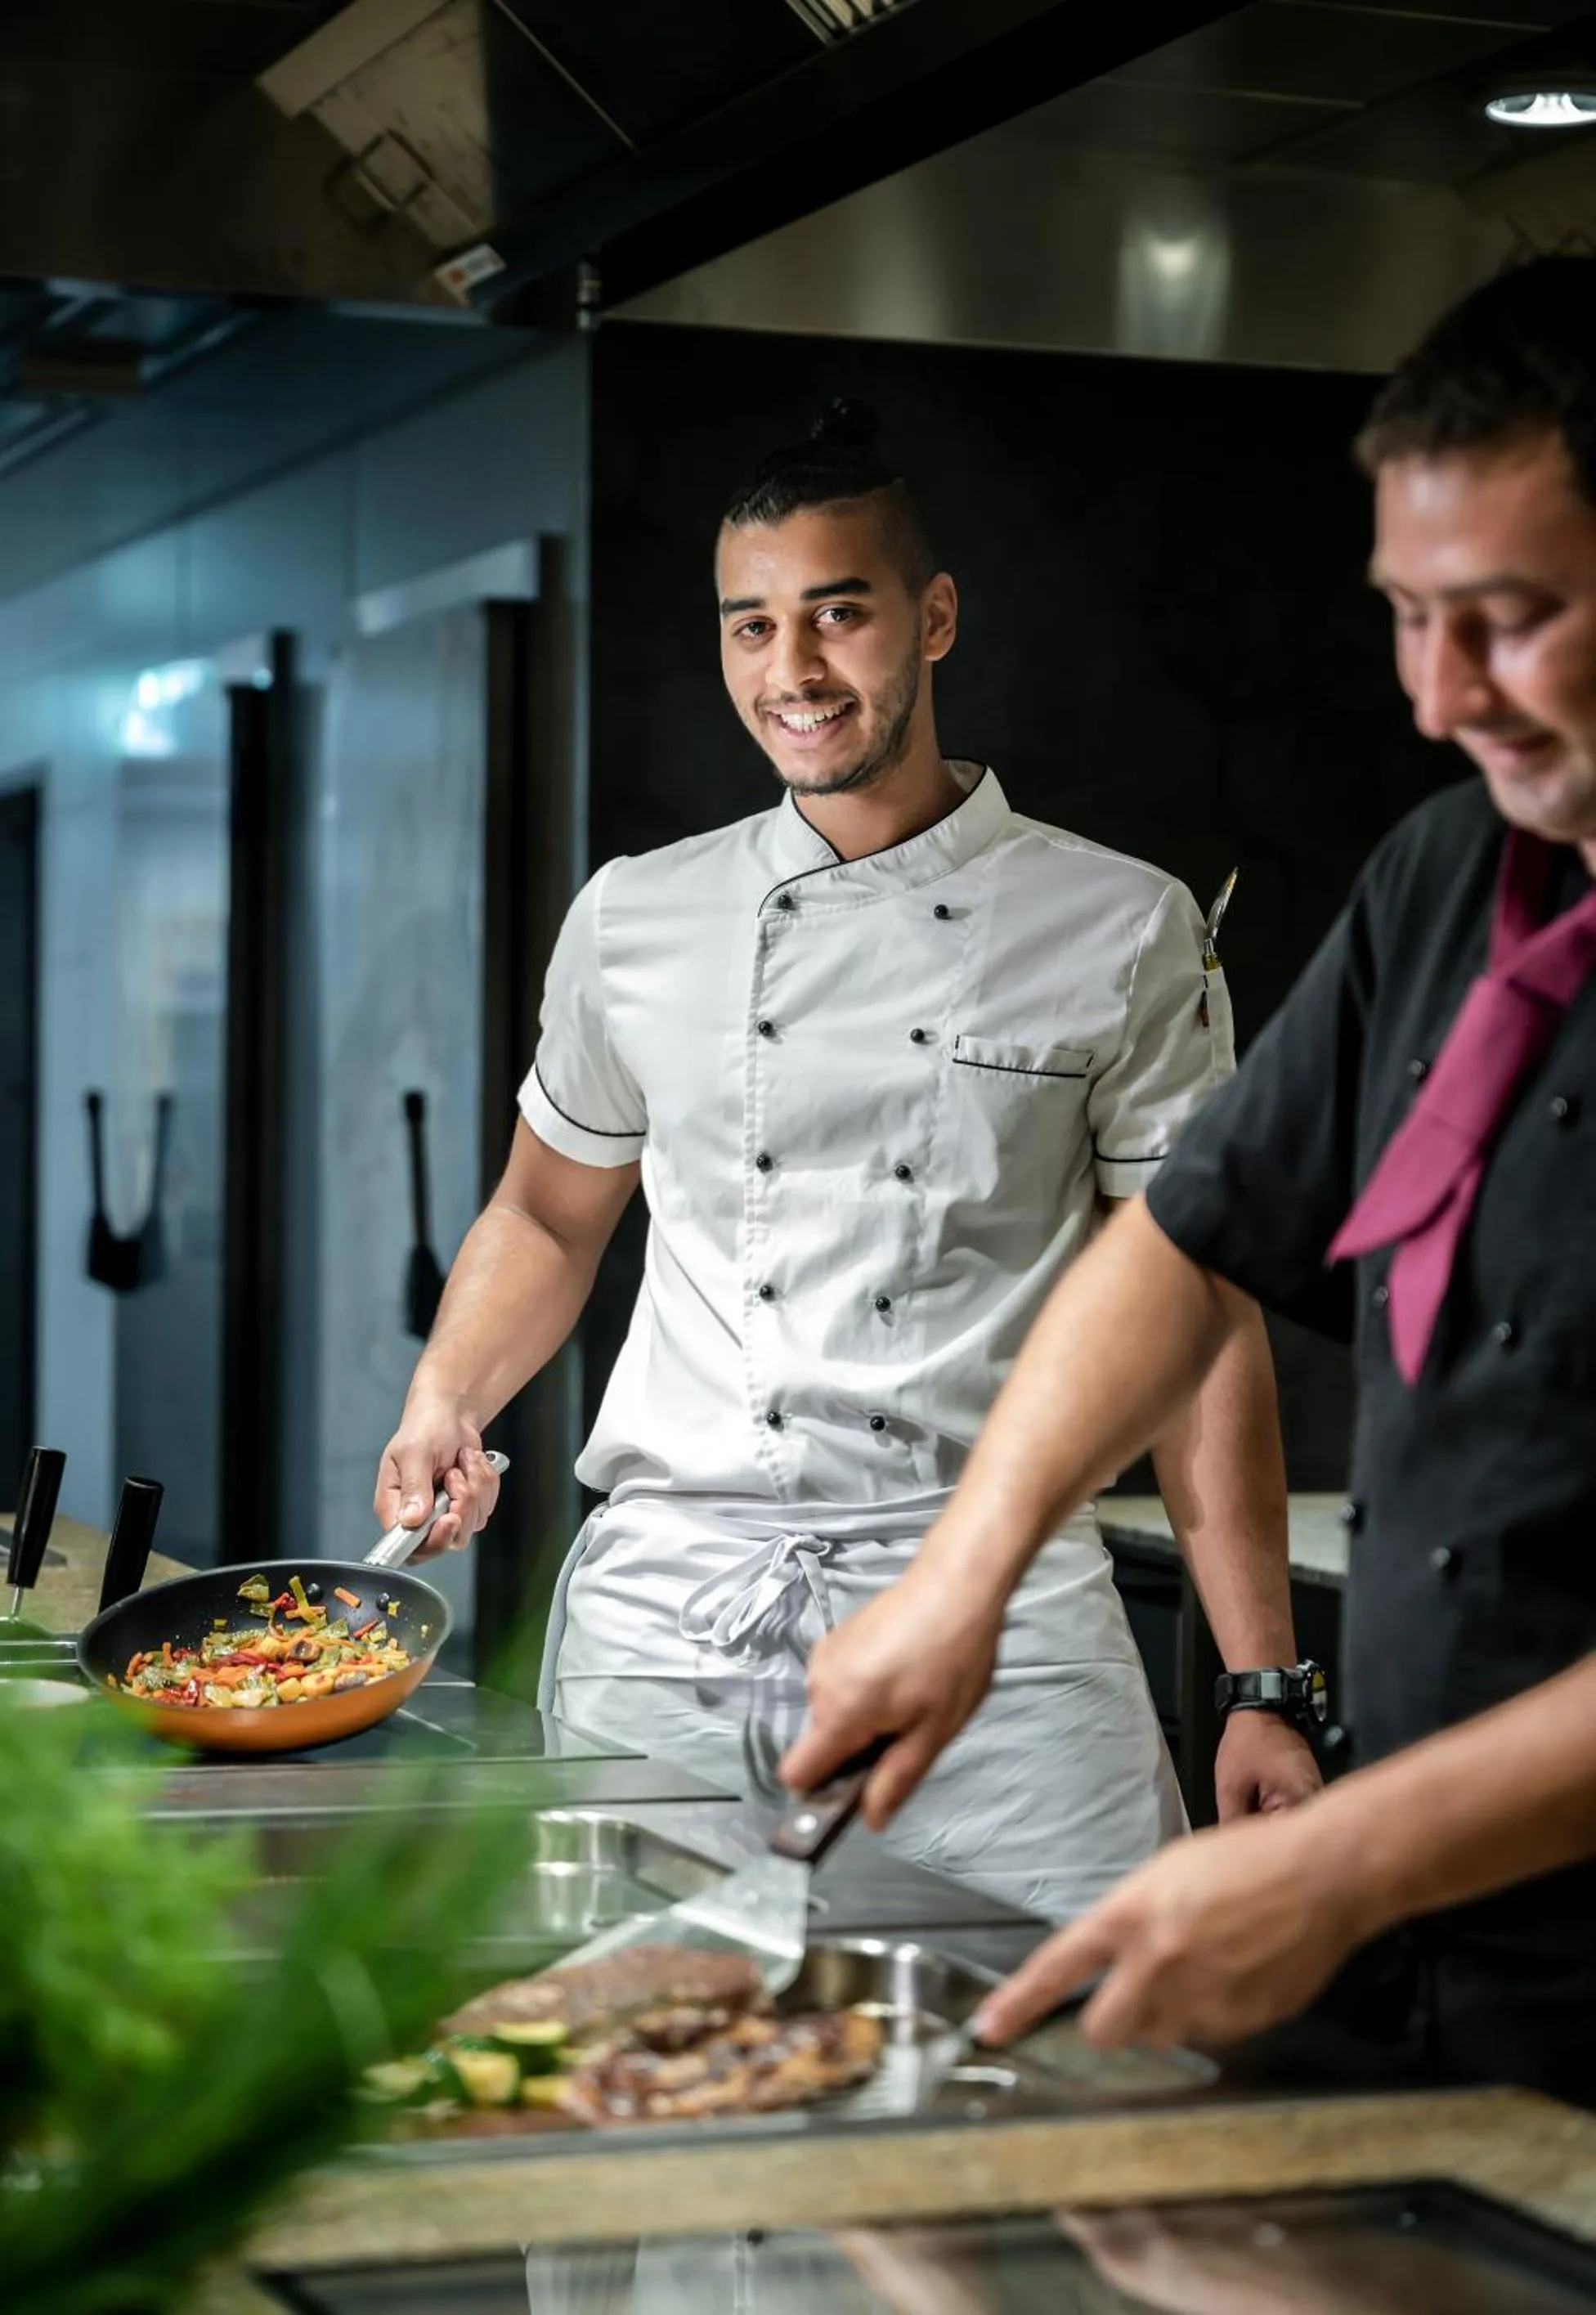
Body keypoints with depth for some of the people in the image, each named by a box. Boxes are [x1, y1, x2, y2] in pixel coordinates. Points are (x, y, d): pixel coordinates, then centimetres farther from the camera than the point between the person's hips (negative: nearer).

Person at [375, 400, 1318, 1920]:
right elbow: (548, 1218, 24)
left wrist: (1262, 1691, -3)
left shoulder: (1122, 934, 2)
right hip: (658, 1622, 2)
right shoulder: (632, 923, 10)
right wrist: (444, 1396, 4)